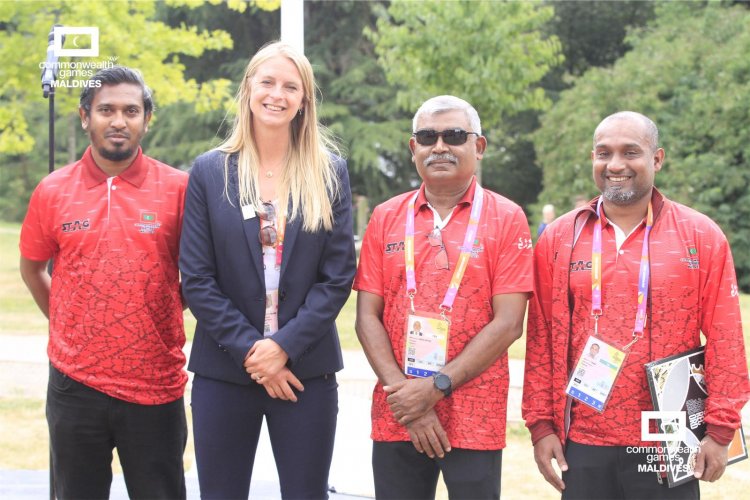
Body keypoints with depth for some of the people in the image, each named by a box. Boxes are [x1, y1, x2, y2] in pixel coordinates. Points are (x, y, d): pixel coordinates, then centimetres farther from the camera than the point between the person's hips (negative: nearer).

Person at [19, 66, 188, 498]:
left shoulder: (178, 188, -3)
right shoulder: (53, 192, 3)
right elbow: (32, 268, 17)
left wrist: (164, 316, 4)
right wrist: (66, 323, 11)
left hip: (155, 386, -1)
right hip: (75, 385, 2)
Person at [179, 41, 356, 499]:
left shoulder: (330, 173, 4)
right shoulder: (210, 172, 3)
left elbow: (339, 276, -1)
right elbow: (196, 277, -2)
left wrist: (284, 345, -12)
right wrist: (248, 349, -11)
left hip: (305, 370, 0)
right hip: (223, 370, 0)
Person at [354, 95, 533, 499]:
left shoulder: (506, 219, 0)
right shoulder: (386, 218, 9)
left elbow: (508, 323, -7)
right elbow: (367, 317, 4)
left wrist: (438, 387, -12)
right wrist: (403, 393, -9)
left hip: (475, 420, -2)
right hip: (395, 419, 3)